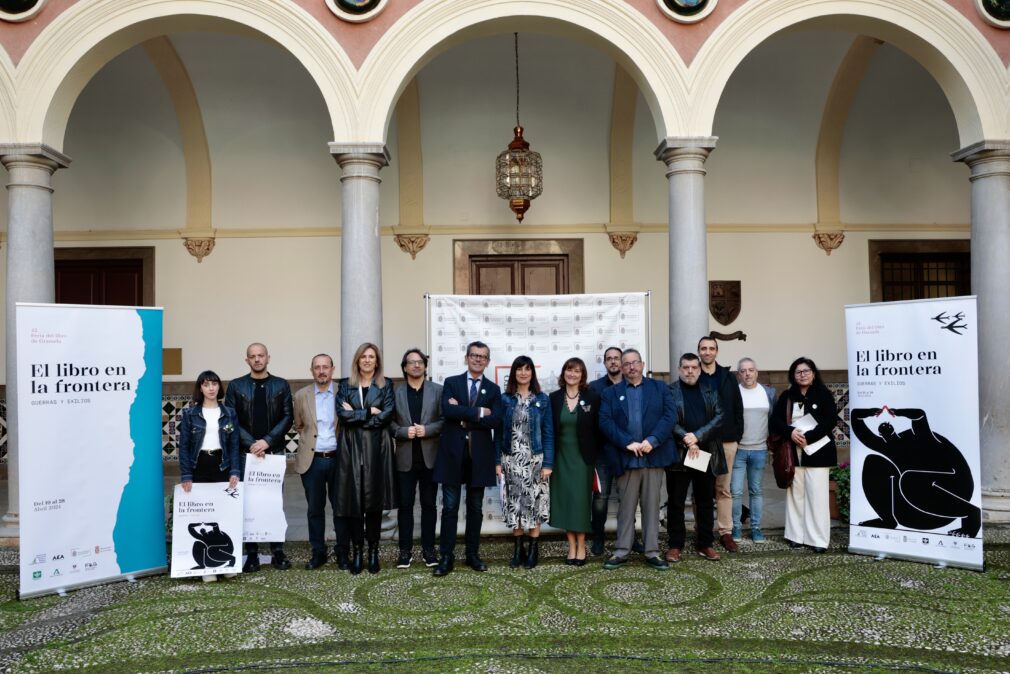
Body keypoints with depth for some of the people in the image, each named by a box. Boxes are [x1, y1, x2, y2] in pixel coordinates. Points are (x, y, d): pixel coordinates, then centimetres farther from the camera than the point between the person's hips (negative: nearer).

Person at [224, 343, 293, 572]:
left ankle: (278, 552, 10)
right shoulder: (236, 386, 7)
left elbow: (288, 417, 2)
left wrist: (267, 441, -10)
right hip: (246, 452, 0)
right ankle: (251, 554, 8)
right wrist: (251, 444, -10)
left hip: (275, 451, 0)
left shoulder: (281, 385, 8)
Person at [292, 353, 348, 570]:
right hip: (312, 460, 1)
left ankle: (342, 552, 17)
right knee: (315, 509, 9)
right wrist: (308, 441, 6)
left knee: (341, 507, 5)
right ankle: (318, 552, 20)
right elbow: (298, 426, 15)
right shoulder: (301, 396, 4)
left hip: (338, 458, -1)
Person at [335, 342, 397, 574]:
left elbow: (386, 415, -6)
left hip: (376, 448, -1)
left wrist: (356, 416, -6)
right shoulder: (345, 385, 11)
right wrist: (369, 411, -7)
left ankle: (373, 552, 10)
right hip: (351, 449, 1)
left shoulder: (385, 385, 8)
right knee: (353, 500, 0)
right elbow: (342, 413, -4)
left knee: (374, 500, 1)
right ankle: (357, 553, 9)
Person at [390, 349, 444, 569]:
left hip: (430, 456, 0)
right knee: (405, 505, 4)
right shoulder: (395, 392, 5)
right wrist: (404, 431, -15)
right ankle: (405, 550, 12)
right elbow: (389, 422, 2)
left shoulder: (438, 390, 3)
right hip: (405, 457, 0)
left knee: (428, 504, 7)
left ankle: (428, 549, 17)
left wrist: (427, 430, -15)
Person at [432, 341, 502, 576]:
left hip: (479, 455, 2)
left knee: (475, 508, 10)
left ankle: (473, 554, 21)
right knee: (450, 507, 1)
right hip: (453, 453, -1)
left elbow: (497, 421, -8)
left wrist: (465, 419, -13)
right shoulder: (451, 382, 4)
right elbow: (447, 410, -15)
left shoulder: (493, 389, 7)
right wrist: (479, 412, -14)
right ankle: (446, 557, 8)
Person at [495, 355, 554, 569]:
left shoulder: (542, 399, 2)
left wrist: (548, 463, -7)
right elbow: (498, 431, 4)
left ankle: (534, 550, 13)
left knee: (534, 503, 2)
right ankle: (518, 549, 16)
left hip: (534, 459, -1)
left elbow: (548, 432, 0)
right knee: (514, 504, 4)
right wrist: (497, 461, -2)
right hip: (511, 459, 1)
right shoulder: (505, 399, 3)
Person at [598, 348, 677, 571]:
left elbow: (670, 415, -2)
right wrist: (628, 443, -15)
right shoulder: (611, 393, 10)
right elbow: (605, 422, -3)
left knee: (652, 506, 7)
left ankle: (652, 552, 15)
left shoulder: (660, 388, 10)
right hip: (626, 459, 0)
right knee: (626, 508, 6)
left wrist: (652, 441, -15)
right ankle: (621, 552, 15)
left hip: (653, 457, 0)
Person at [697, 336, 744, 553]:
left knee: (723, 488, 6)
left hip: (726, 441, 2)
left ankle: (726, 532, 12)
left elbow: (738, 409, 9)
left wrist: (737, 435, 3)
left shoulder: (728, 377, 9)